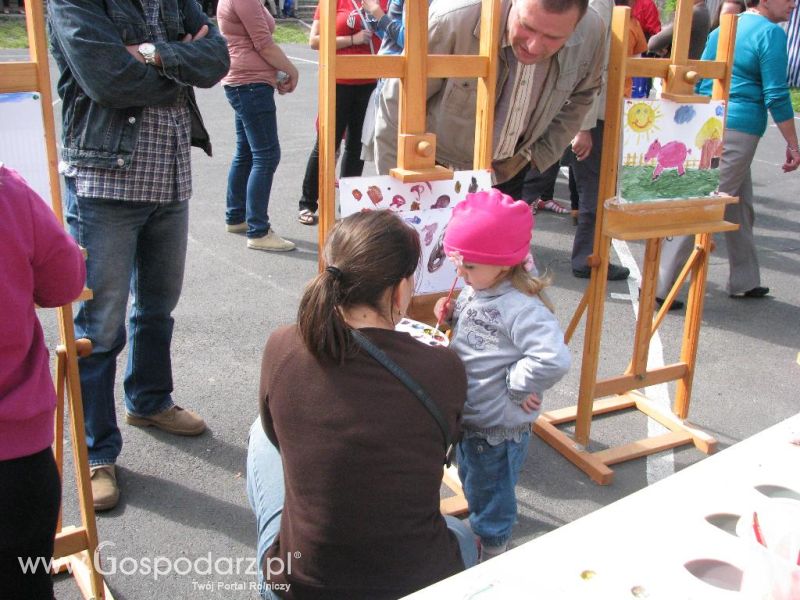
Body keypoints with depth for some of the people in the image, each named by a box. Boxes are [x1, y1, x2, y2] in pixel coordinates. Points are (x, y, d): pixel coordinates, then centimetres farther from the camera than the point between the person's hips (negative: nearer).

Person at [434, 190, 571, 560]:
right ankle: (479, 532, 55)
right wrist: (451, 317, -3)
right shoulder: (473, 291, -1)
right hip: (466, 417, 9)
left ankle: (492, 559, 39)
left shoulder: (521, 308, -30)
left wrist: (515, 386, -26)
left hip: (498, 429, -9)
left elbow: (554, 360, -40)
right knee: (471, 484, 30)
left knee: (491, 499, 14)